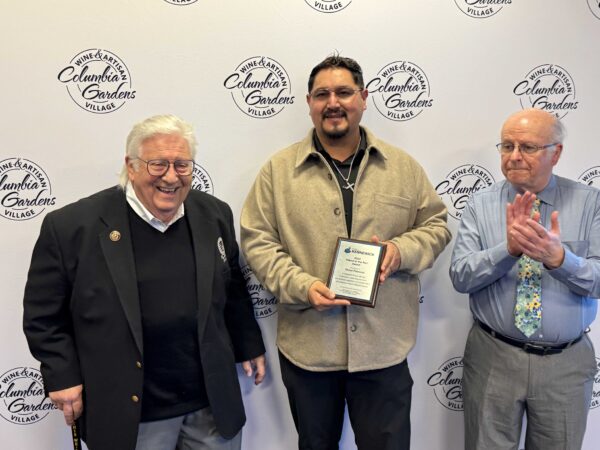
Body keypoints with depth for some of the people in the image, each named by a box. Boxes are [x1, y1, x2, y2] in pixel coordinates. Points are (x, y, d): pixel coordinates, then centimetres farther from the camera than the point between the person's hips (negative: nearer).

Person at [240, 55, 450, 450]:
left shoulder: (403, 166, 4)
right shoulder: (278, 169, 0)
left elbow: (436, 225, 8)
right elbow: (258, 241, -2)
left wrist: (401, 251, -13)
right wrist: (301, 287, -16)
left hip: (384, 346, 1)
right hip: (306, 346, 0)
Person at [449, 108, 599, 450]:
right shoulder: (481, 204, -3)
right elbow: (460, 275, -12)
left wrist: (558, 257, -29)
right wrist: (508, 248, -28)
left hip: (566, 363, 1)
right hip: (493, 357, 0)